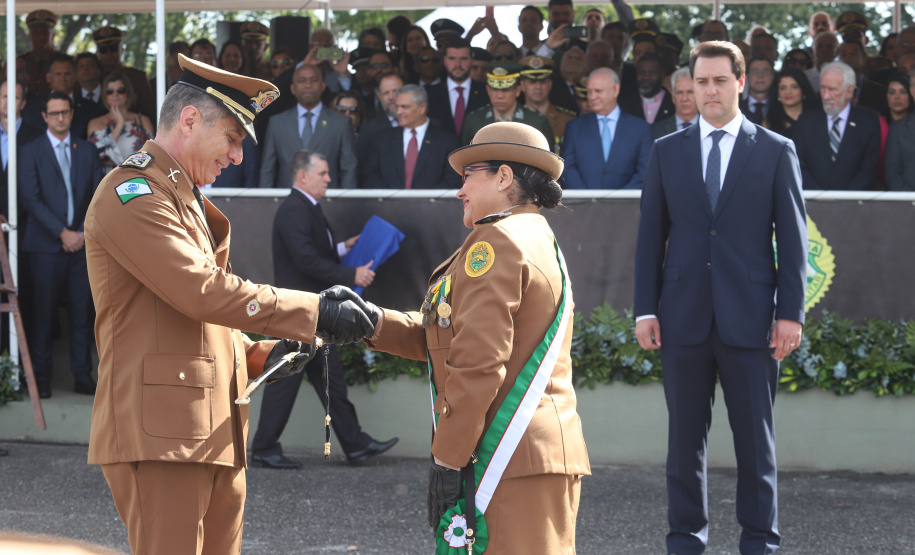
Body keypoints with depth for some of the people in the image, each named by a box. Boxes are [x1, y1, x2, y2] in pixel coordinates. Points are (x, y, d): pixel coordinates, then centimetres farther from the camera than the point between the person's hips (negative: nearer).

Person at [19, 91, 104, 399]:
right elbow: (31, 199, -6)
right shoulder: (31, 151, 2)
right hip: (46, 245, -3)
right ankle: (41, 378, 5)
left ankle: (82, 376, 8)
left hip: (82, 243, 3)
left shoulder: (86, 150, 13)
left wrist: (86, 233, -3)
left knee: (82, 313, 2)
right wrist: (62, 232, -12)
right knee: (44, 313, -2)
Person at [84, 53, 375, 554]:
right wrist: (315, 312, -17)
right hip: (161, 434, -10)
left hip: (214, 434, 10)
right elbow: (202, 290, -19)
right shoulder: (131, 193, -8)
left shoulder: (189, 203, 26)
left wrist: (258, 356, 11)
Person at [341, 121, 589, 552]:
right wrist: (373, 321, 9)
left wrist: (446, 460, -16)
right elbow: (443, 336, 20)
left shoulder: (496, 241, -9)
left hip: (513, 462, -10)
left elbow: (478, 363, -17)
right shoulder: (539, 240, 24)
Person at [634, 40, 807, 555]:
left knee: (756, 439, 2)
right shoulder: (667, 151, 10)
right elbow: (651, 236, 10)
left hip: (750, 319, -2)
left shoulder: (776, 151, 5)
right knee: (685, 437, 6)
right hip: (684, 318, 2)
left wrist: (791, 312, -5)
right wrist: (646, 309, 2)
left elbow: (793, 238, 2)